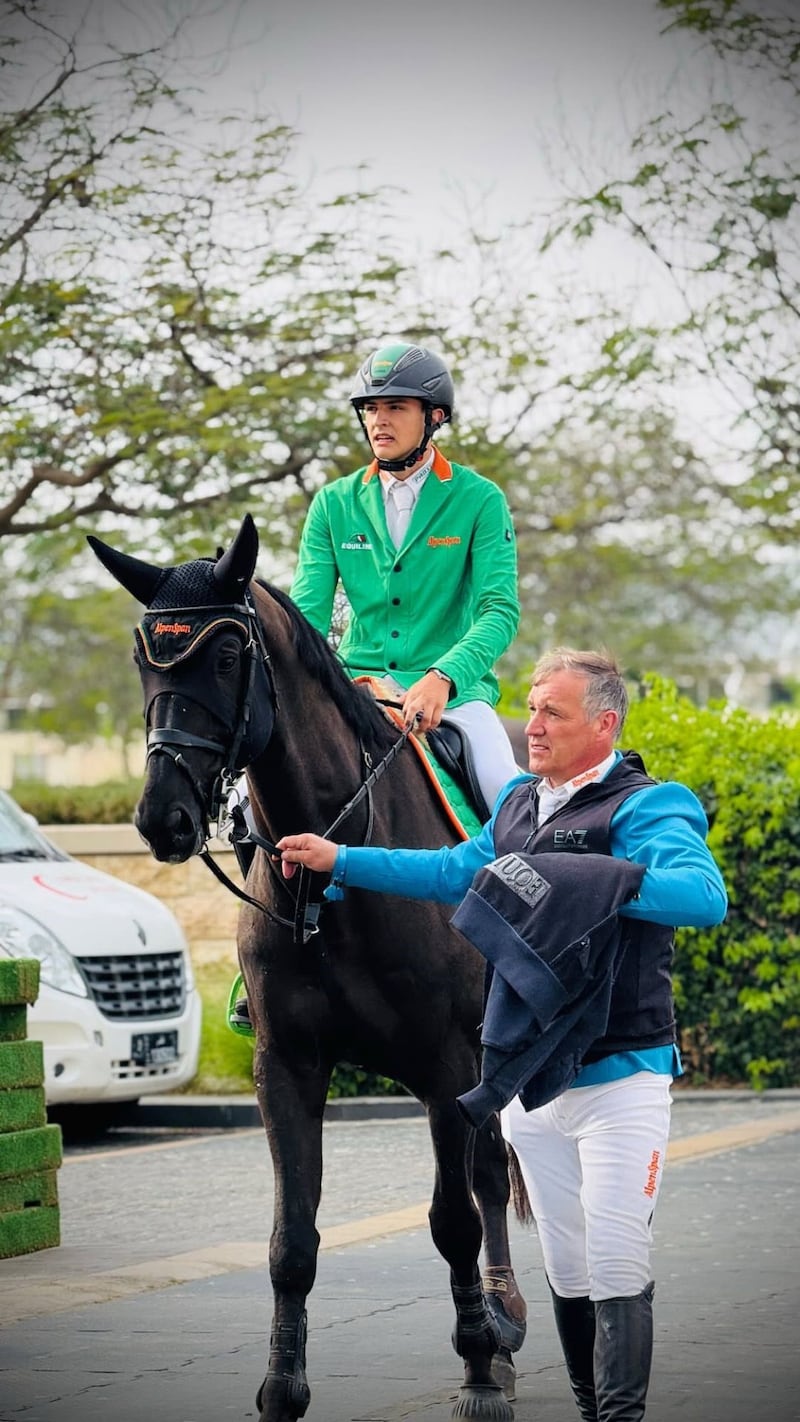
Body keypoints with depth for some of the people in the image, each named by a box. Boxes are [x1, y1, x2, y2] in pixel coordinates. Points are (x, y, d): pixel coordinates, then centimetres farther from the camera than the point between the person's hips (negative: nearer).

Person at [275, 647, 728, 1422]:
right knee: (566, 1271, 11)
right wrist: (338, 861, 18)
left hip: (619, 1075, -7)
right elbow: (454, 872, 23)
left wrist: (600, 879, -38)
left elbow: (704, 894, -27)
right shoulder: (517, 803, 12)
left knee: (618, 1272, -8)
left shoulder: (643, 808, -11)